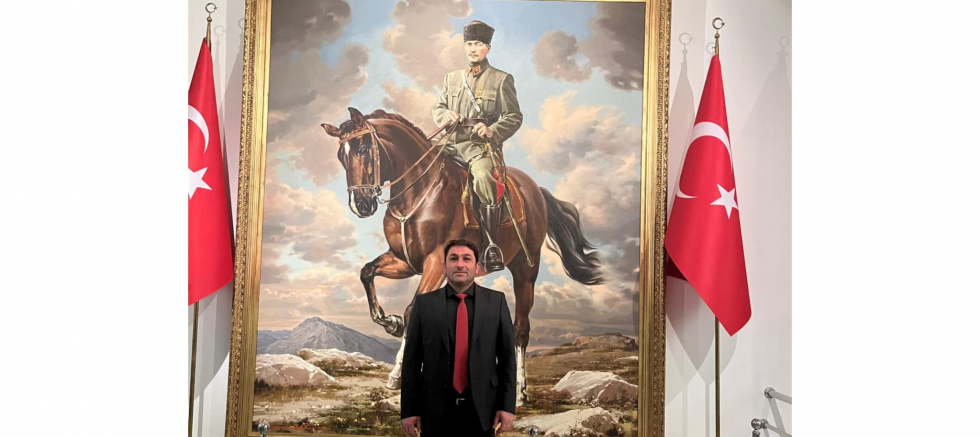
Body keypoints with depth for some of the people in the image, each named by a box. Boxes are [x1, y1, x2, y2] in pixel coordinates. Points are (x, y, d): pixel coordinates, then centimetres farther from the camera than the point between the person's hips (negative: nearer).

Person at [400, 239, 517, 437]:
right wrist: (409, 410, -3)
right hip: (436, 408, 0)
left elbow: (507, 356, 1)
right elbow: (411, 359, 0)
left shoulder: (496, 301, 2)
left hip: (481, 408, 0)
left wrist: (507, 405, -3)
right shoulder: (424, 303, 0)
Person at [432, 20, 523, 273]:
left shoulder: (501, 79, 8)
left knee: (483, 176, -35)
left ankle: (490, 246, -27)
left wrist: (493, 131, -15)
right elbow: (438, 108, 22)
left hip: (481, 145, -5)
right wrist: (447, 116, -2)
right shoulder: (451, 78, 21)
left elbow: (514, 117, 3)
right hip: (451, 143, 5)